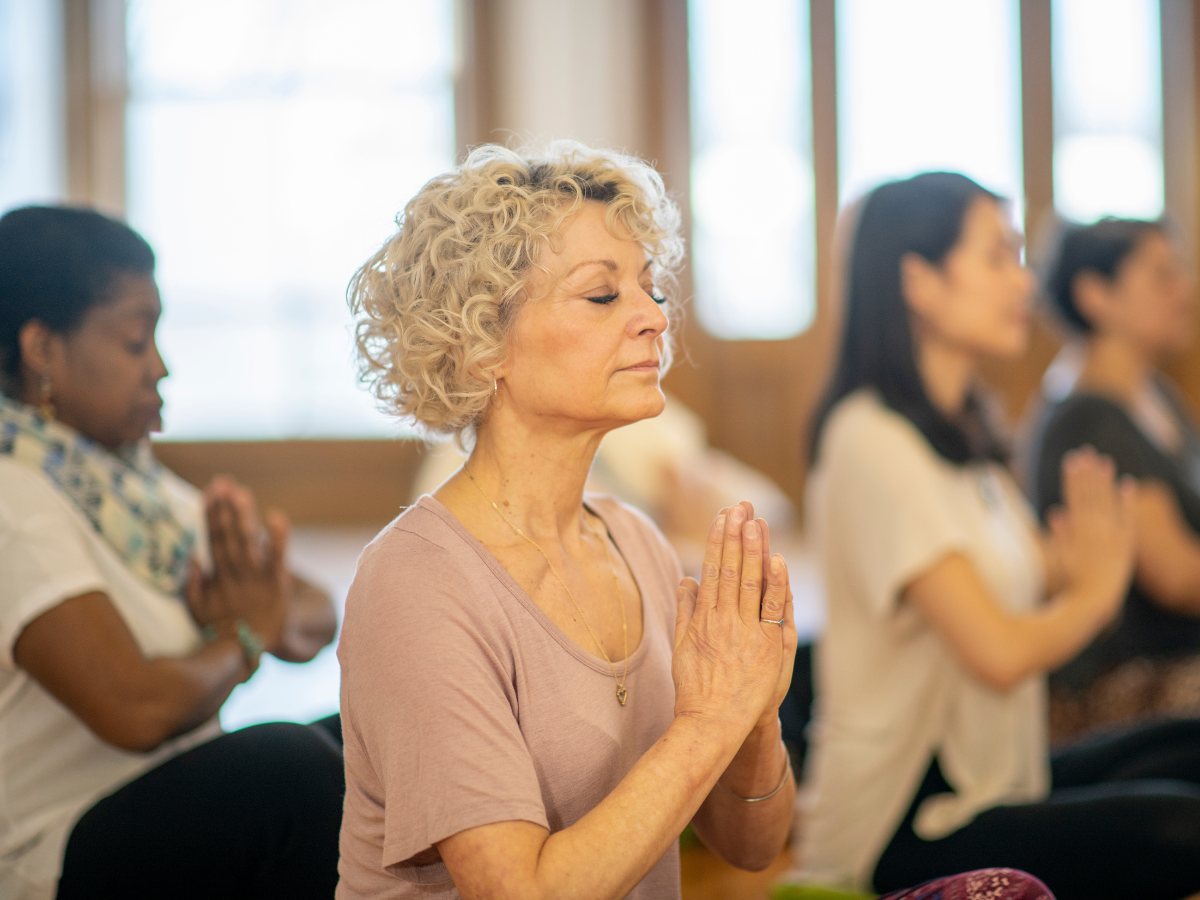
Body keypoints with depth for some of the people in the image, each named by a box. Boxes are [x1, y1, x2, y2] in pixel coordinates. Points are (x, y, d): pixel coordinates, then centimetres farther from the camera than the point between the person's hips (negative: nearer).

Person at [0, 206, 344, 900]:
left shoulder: (131, 480, 12)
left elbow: (317, 612, 14)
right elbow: (136, 709, -28)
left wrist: (279, 619, -11)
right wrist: (245, 638, -8)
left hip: (183, 802, 10)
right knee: (288, 762, -30)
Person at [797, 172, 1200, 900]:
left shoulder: (963, 432, 14)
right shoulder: (873, 443, -17)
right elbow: (999, 652, -23)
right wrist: (1097, 590, -4)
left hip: (994, 780, 10)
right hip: (901, 831, -10)